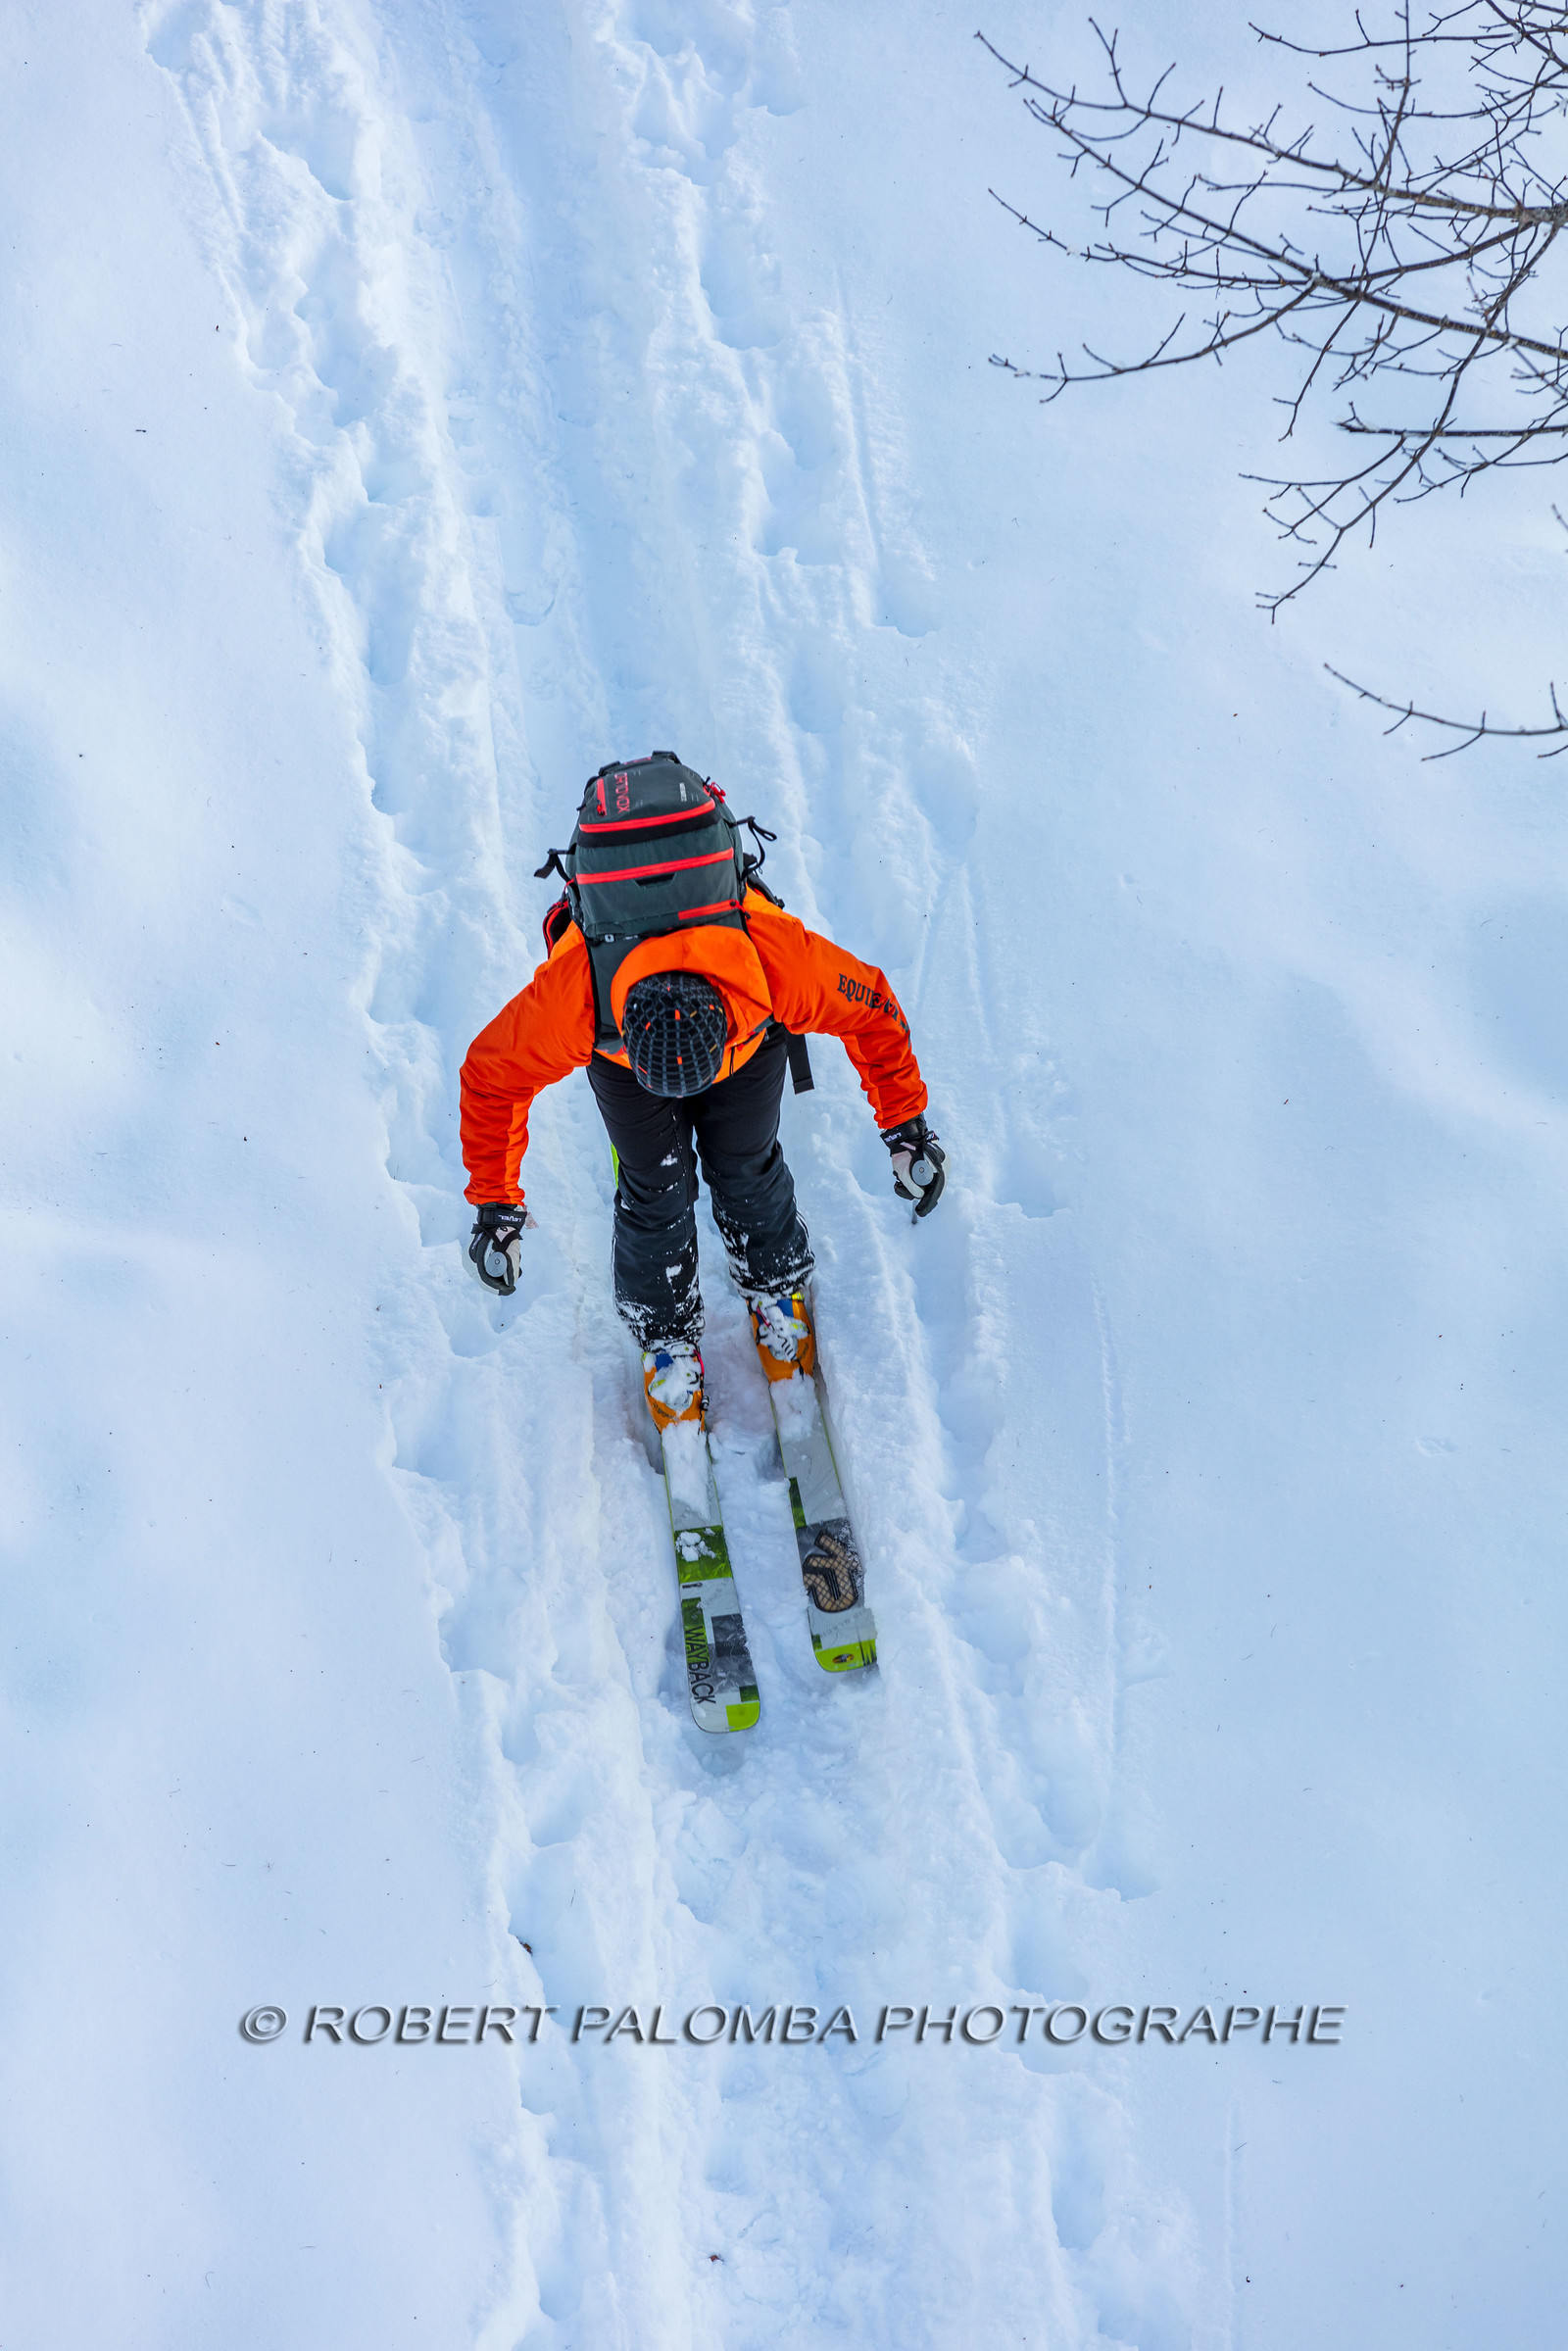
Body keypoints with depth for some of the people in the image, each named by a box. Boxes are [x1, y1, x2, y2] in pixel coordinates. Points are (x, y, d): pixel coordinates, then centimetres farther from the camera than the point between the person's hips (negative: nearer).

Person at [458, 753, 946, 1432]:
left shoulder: (784, 960, -45)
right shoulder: (570, 996, -45)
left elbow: (875, 1010, -23)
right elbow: (491, 1075, -25)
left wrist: (906, 1125, -16)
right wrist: (494, 1201, -19)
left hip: (750, 1020, 1)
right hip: (619, 1038, 0)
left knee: (746, 1167, 4)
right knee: (655, 1187, -2)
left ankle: (774, 1287, 37)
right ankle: (666, 1335, 25)